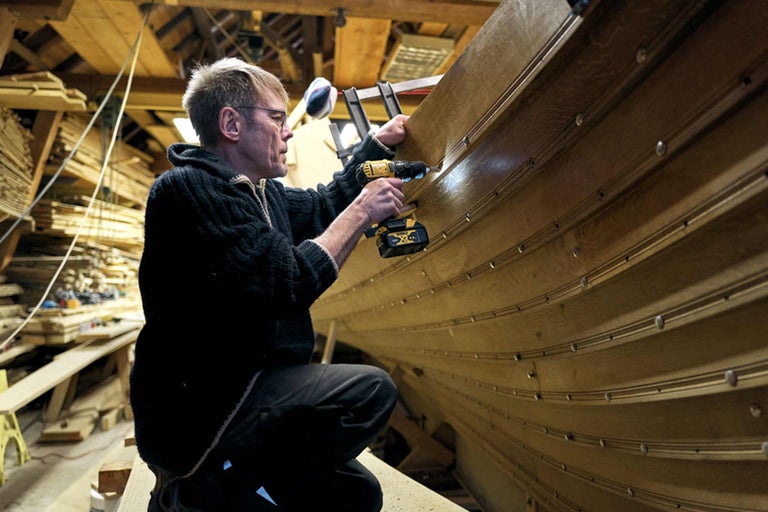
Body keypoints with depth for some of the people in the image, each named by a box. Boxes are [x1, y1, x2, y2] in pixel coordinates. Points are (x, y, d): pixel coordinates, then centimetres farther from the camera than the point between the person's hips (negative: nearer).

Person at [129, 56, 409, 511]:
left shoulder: (262, 194, 11)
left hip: (232, 397, 9)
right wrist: (362, 212, -13)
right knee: (372, 391, -22)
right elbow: (290, 283, -23)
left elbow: (325, 206, 27)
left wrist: (380, 142, 26)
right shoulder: (187, 188, -16)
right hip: (192, 410, -9)